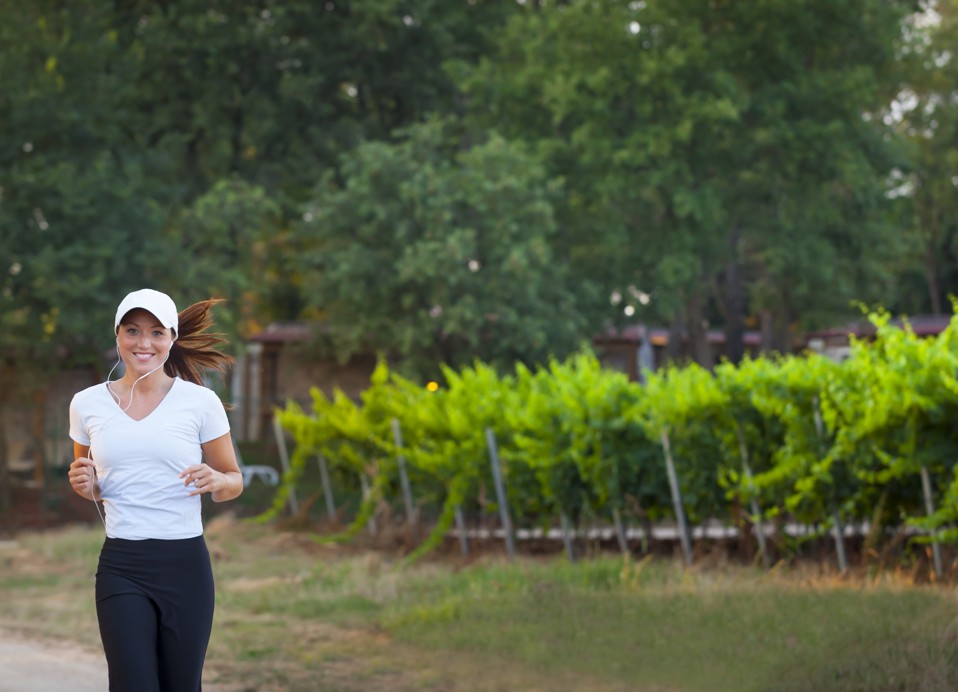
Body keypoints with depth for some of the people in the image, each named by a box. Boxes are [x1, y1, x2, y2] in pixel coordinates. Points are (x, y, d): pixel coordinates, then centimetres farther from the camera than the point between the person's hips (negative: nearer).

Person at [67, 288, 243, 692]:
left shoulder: (199, 402, 0)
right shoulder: (87, 405, 6)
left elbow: (234, 481, 8)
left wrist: (216, 482, -14)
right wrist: (84, 486, -3)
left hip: (185, 564, -1)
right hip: (121, 567, 1)